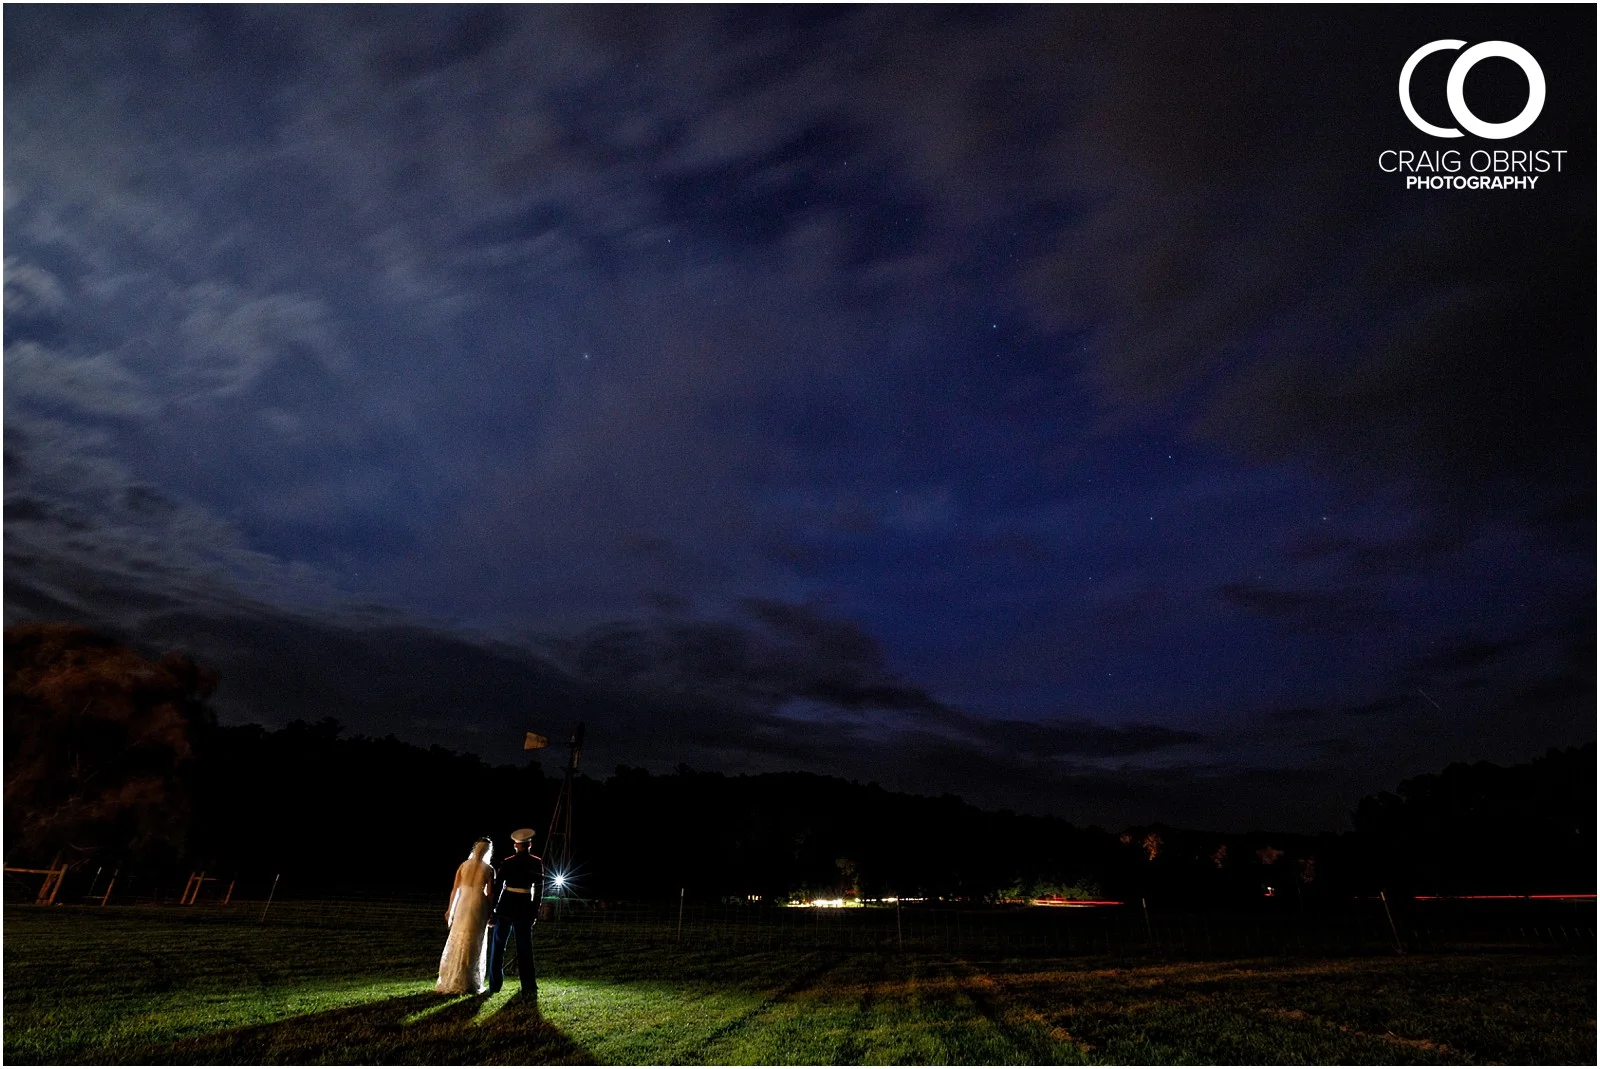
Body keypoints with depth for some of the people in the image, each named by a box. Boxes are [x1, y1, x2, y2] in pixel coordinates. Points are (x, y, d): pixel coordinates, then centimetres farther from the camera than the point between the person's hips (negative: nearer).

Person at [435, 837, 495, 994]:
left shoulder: (463, 865, 2)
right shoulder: (488, 869, -6)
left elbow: (455, 890, 4)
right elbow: (489, 893, -4)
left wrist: (450, 909, 15)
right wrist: (490, 913, 5)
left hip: (462, 906, 3)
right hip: (478, 907, -3)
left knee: (457, 944, 15)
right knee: (473, 946, 7)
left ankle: (449, 981, 20)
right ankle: (467, 984, 10)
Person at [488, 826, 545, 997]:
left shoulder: (507, 862, -4)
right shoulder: (537, 863, 1)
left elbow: (497, 887, -4)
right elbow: (539, 889, 4)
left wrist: (493, 909, 4)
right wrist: (535, 911, 11)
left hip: (506, 907, -1)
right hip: (525, 908, 1)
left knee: (498, 946, 13)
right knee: (525, 948, 7)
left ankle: (495, 985, 15)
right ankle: (529, 987, 6)